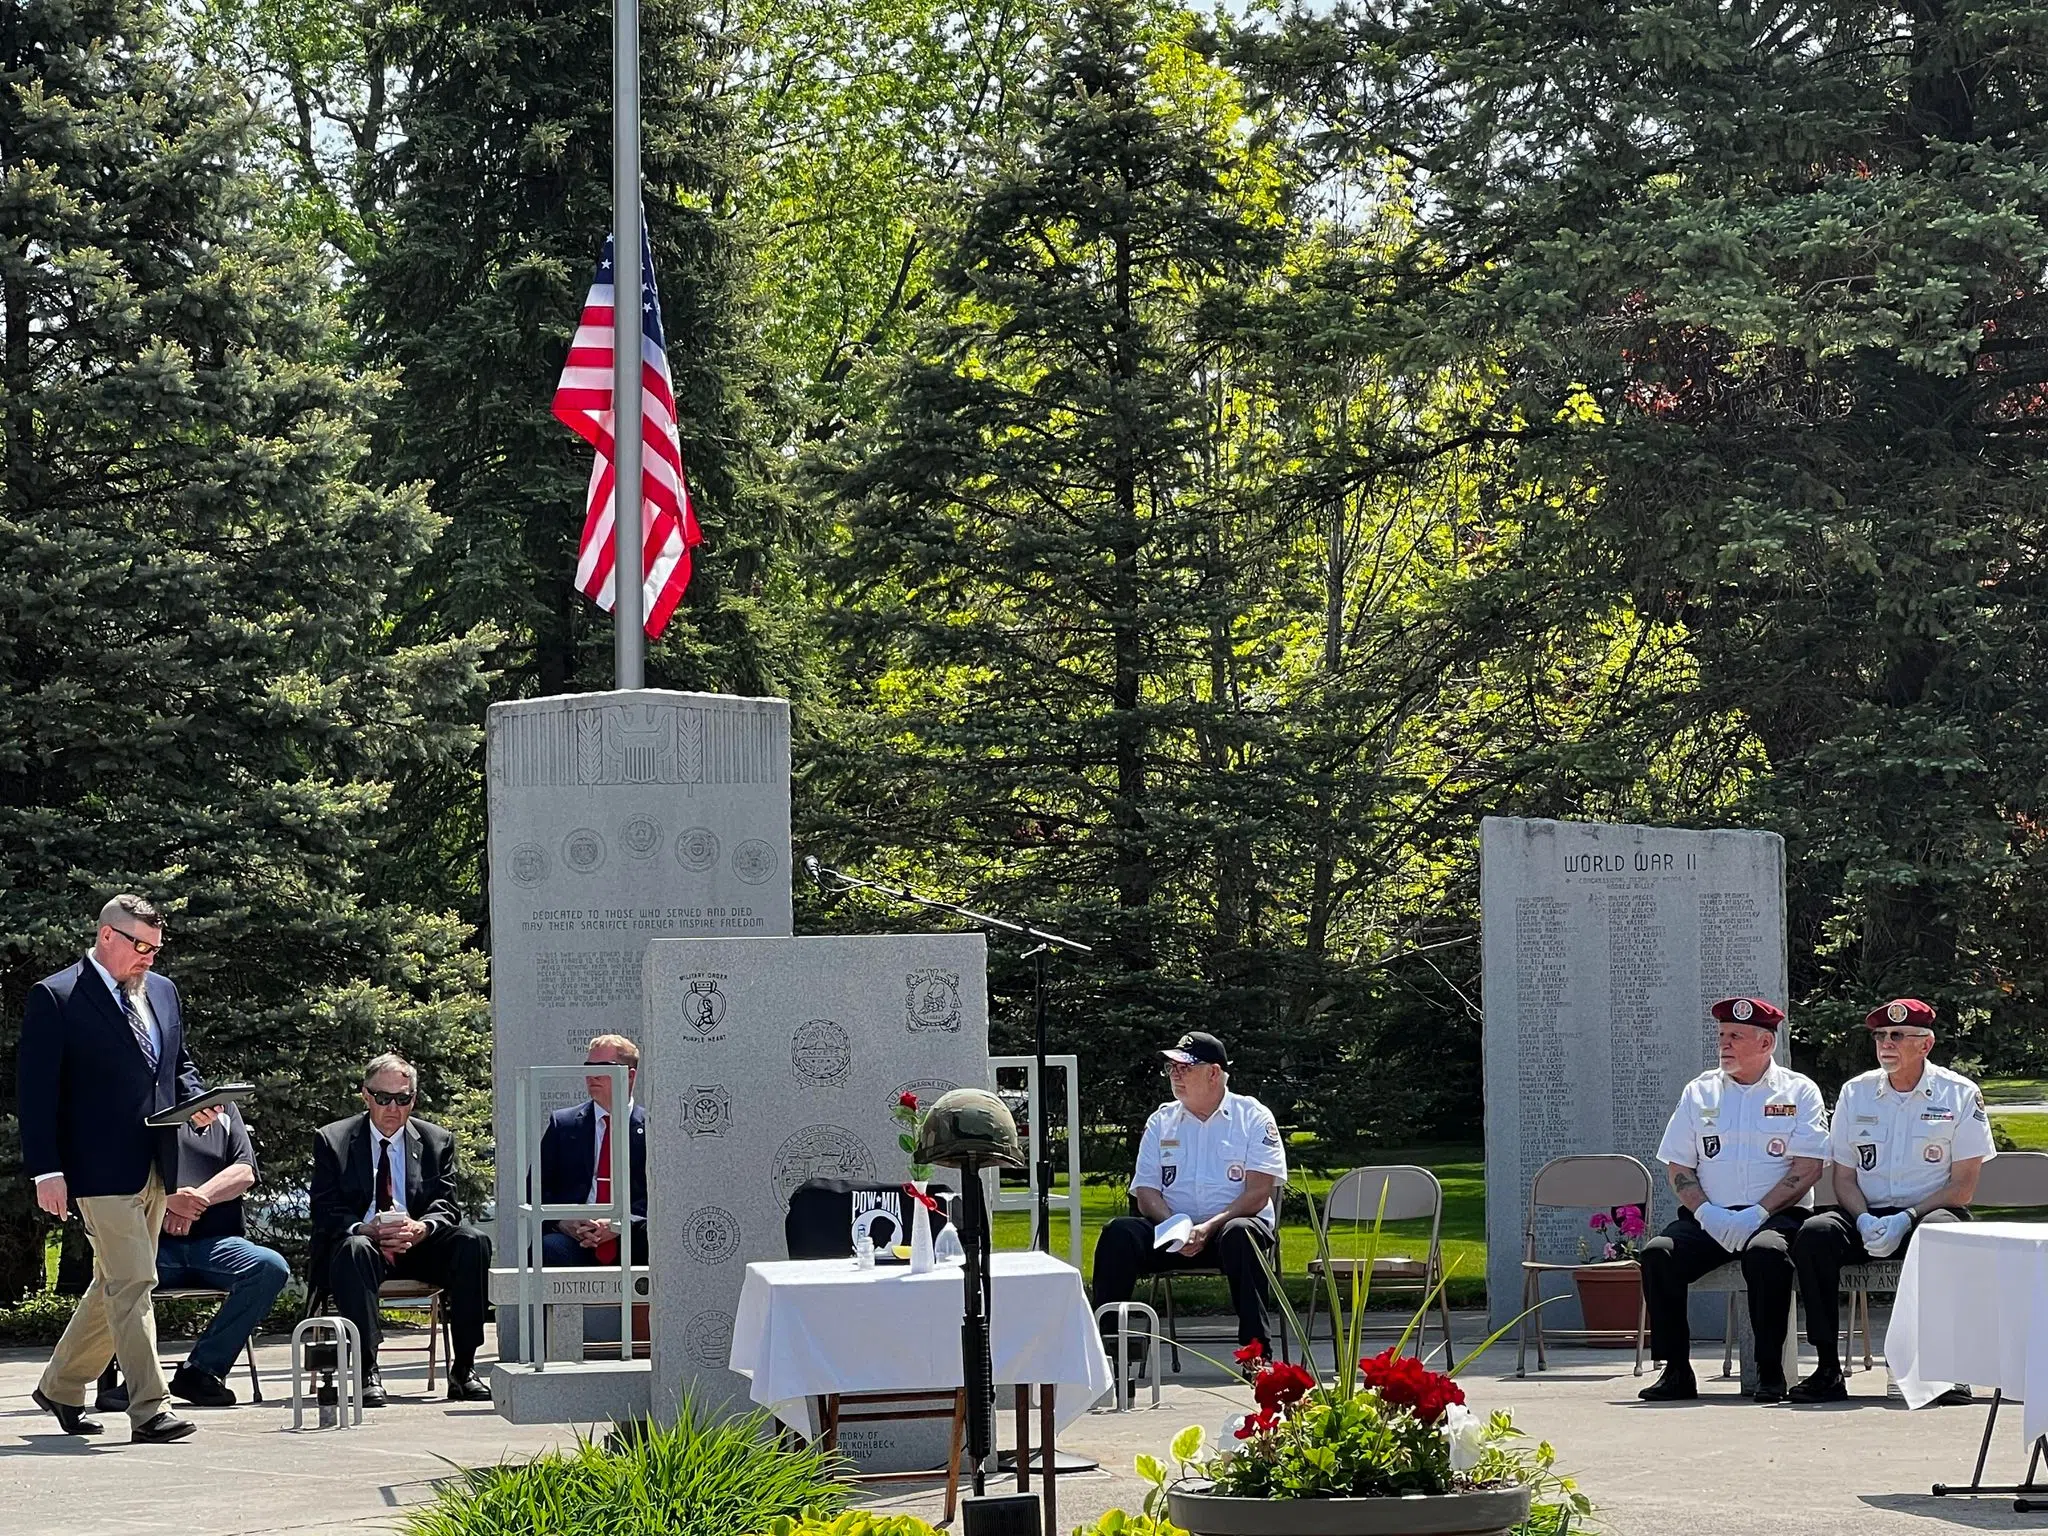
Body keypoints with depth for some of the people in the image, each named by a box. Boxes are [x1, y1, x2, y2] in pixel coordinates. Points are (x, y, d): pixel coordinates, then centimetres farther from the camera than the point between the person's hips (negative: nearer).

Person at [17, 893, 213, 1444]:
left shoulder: (162, 991, 14)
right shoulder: (55, 998, -7)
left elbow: (180, 1064, 25)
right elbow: (36, 1088, -10)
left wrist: (195, 1102, 2)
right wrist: (46, 1169, -16)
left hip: (154, 1167, 8)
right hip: (101, 1168, -8)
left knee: (115, 1285, 14)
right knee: (133, 1285, -11)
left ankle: (61, 1386, 29)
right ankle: (149, 1410, -10)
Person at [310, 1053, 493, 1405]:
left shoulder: (438, 1141, 11)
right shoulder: (331, 1141, 4)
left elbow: (445, 1207, 1)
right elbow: (326, 1213, -5)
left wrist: (422, 1228, -24)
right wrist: (368, 1230, -26)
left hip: (417, 1245, 3)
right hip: (360, 1241, -3)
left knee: (473, 1242, -24)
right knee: (354, 1249, -37)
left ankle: (463, 1369, -21)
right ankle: (367, 1372, -38)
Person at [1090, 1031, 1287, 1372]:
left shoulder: (1253, 1117, 4)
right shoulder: (1161, 1121, 15)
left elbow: (1259, 1192, -7)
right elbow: (1146, 1191, 7)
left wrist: (1210, 1227, -20)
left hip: (1234, 1223, -3)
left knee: (1238, 1235, -39)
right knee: (1119, 1233, -25)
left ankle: (1257, 1352, -38)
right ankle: (1105, 1343, -27)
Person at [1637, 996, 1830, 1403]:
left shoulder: (1799, 1092, 7)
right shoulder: (1700, 1092, 16)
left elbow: (1808, 1168, -3)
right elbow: (1678, 1167, 12)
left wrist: (1758, 1214, -16)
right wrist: (1706, 1213, -8)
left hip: (1774, 1215, -3)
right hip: (1709, 1216, 3)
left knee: (1766, 1252, -37)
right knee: (1657, 1254, -25)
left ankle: (1770, 1373, -26)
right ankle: (1676, 1371, -17)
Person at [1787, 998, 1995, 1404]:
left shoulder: (1960, 1094, 1)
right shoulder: (1856, 1093, 11)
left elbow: (1963, 1187, -4)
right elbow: (1843, 1178, 11)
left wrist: (1905, 1220, -17)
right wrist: (1865, 1220, -11)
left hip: (1929, 1210, -3)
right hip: (1868, 1215, 3)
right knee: (1815, 1232, -28)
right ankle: (1828, 1369, -26)